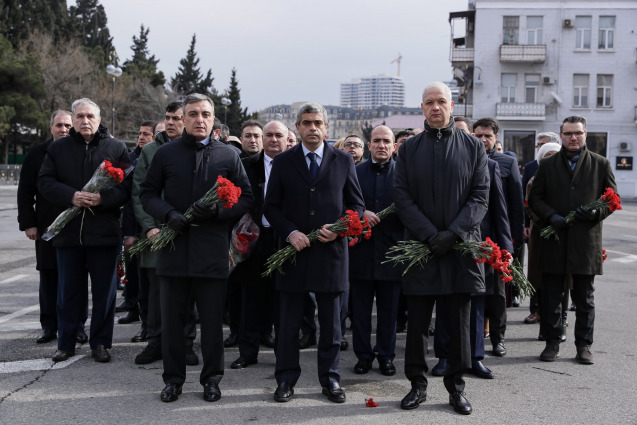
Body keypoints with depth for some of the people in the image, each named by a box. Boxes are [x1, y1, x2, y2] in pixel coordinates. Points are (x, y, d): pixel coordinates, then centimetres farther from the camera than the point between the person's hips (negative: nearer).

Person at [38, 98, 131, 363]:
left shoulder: (116, 148, 3)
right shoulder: (58, 148, 9)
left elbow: (128, 185, -3)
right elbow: (45, 182, 2)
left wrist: (103, 198, -20)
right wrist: (71, 196, -15)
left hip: (104, 231, -2)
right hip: (68, 230, 2)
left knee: (104, 290, 5)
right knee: (68, 290, 9)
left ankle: (100, 343, 16)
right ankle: (66, 344, 20)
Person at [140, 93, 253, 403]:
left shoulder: (228, 156, 5)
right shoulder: (166, 154, 7)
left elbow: (245, 198, 5)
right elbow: (147, 194, 8)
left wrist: (217, 210, -13)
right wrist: (169, 214, -11)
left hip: (213, 250, -1)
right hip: (174, 248, 1)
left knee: (213, 321, 7)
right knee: (172, 319, 9)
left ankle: (211, 379, 23)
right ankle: (173, 378, 24)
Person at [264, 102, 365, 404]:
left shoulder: (343, 161, 6)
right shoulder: (282, 162, 5)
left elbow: (356, 204, 9)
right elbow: (271, 206, 5)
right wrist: (289, 232, -11)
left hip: (331, 251, 0)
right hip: (294, 249, 0)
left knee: (331, 323, 8)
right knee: (288, 322, 5)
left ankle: (330, 379, 21)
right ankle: (286, 379, 17)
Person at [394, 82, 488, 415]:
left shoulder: (473, 147, 5)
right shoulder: (409, 148, 6)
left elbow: (480, 197, 0)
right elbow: (402, 198, 0)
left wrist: (453, 232, -14)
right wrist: (430, 234, -12)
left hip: (460, 247, 0)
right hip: (420, 247, 0)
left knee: (459, 323, 6)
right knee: (417, 322, 6)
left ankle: (456, 387, 19)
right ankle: (417, 385, 18)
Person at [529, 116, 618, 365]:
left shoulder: (600, 164, 7)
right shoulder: (547, 165, 9)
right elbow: (534, 198, 7)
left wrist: (596, 212, -13)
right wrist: (551, 216, -10)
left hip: (586, 241, -1)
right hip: (554, 241, 1)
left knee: (585, 299, 7)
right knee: (551, 297, 5)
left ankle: (584, 345, 17)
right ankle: (552, 343, 15)